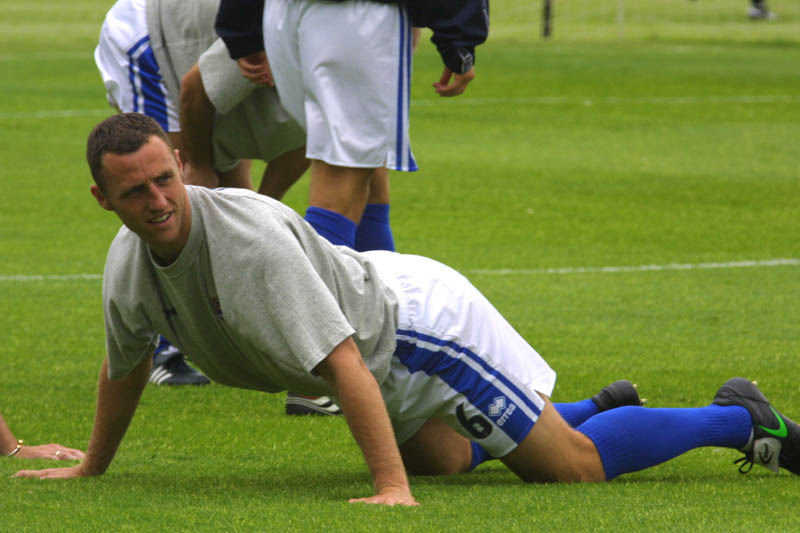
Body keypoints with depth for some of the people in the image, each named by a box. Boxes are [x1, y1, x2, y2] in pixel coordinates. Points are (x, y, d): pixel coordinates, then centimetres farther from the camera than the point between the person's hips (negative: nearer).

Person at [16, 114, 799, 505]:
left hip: (421, 323, -9)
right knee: (440, 459, 29)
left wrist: (394, 489, -46)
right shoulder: (129, 263, -12)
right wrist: (89, 470, 22)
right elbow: (123, 366, 10)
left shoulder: (254, 241, -37)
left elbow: (343, 363, -41)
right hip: (383, 344, 9)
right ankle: (603, 408, 48)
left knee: (570, 465, -5)